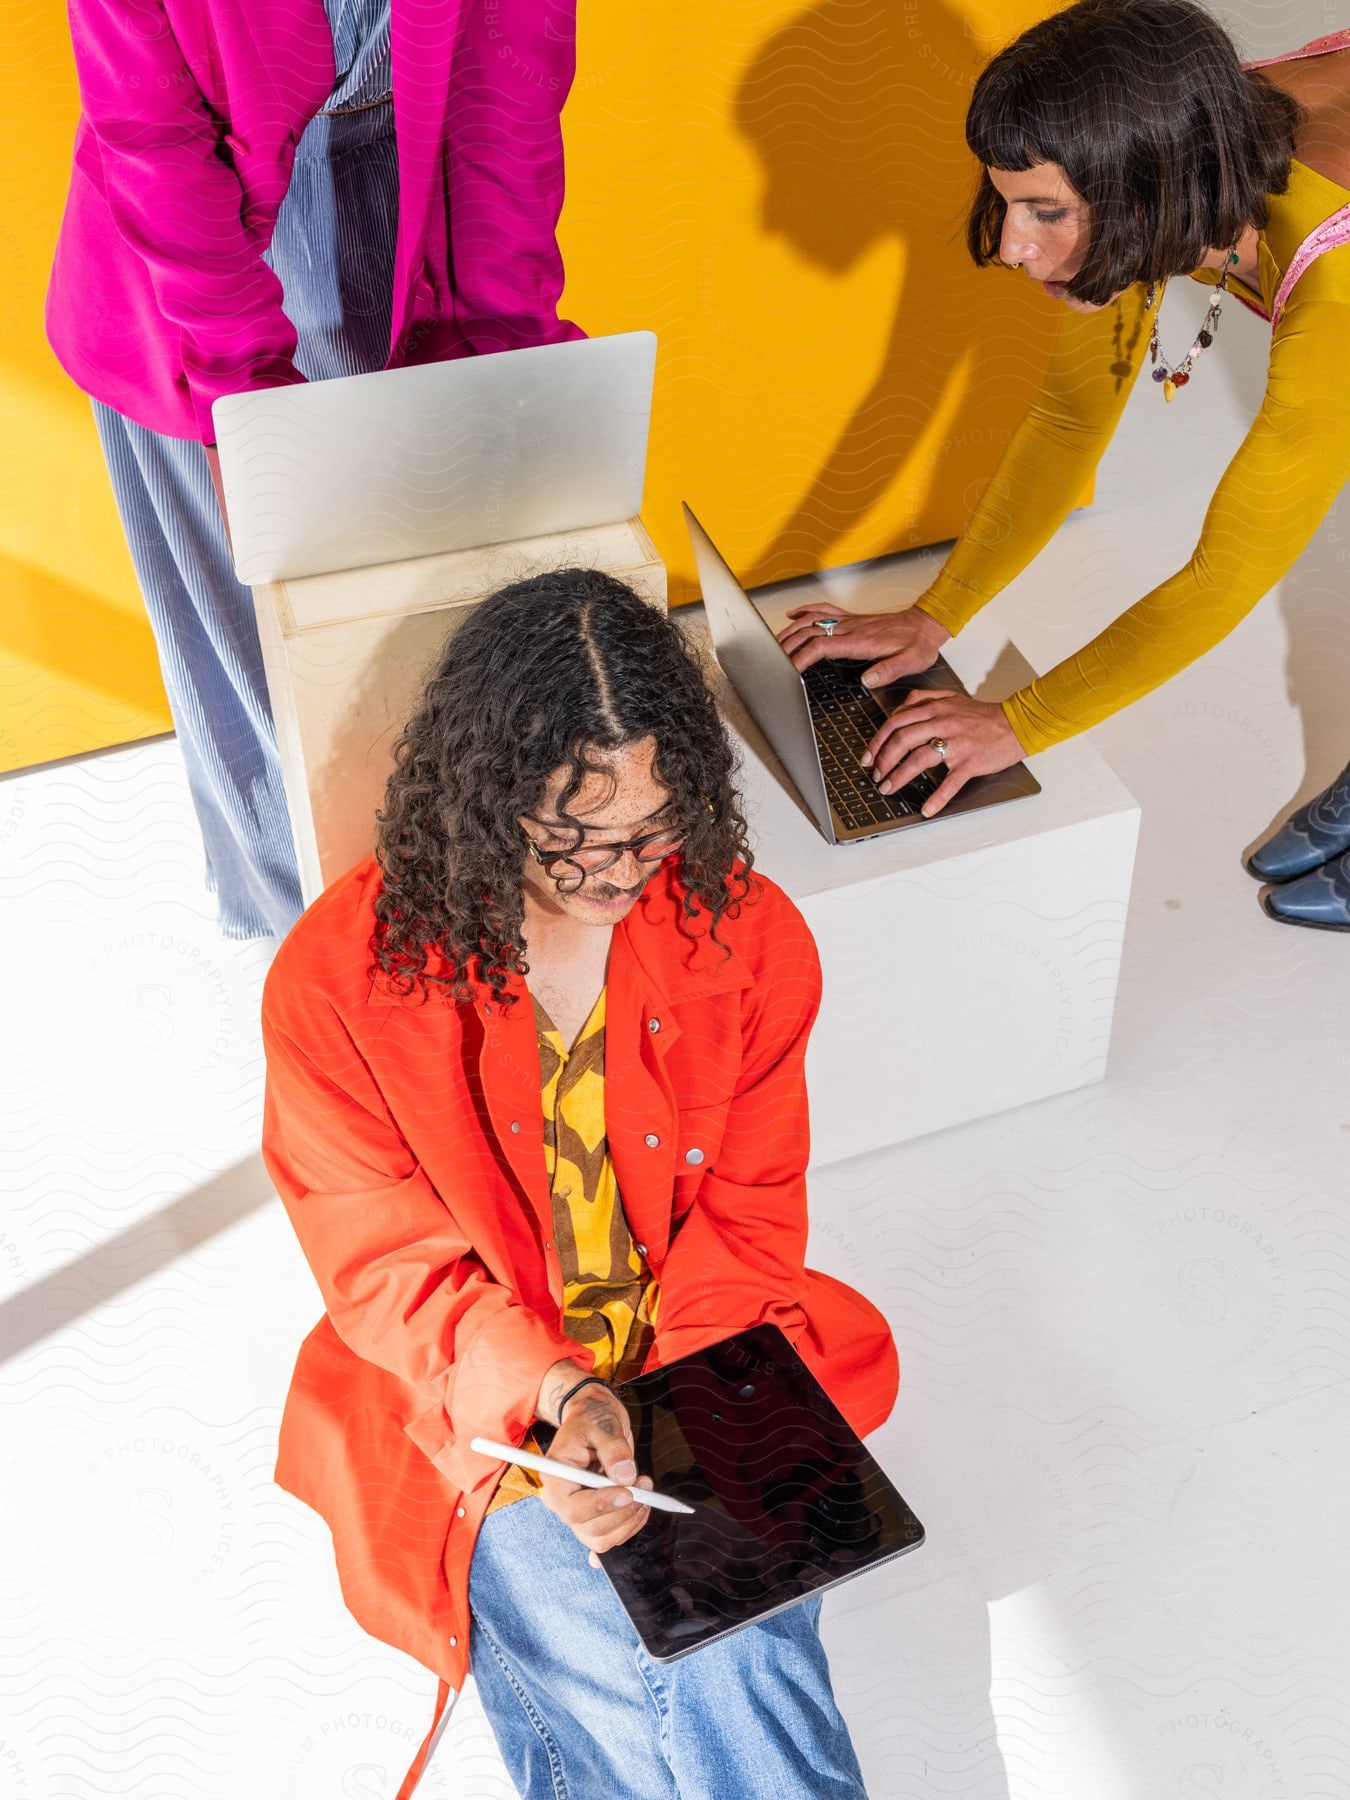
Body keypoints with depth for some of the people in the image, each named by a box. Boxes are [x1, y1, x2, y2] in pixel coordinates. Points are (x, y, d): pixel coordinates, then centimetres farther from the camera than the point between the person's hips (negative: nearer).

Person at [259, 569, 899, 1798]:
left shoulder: (748, 934, -10)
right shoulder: (334, 984, -17)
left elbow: (748, 1214, -2)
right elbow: (392, 1267, -9)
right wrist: (557, 1396, -25)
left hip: (693, 1364, 2)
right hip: (476, 1396, -2)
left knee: (733, 1646, -21)